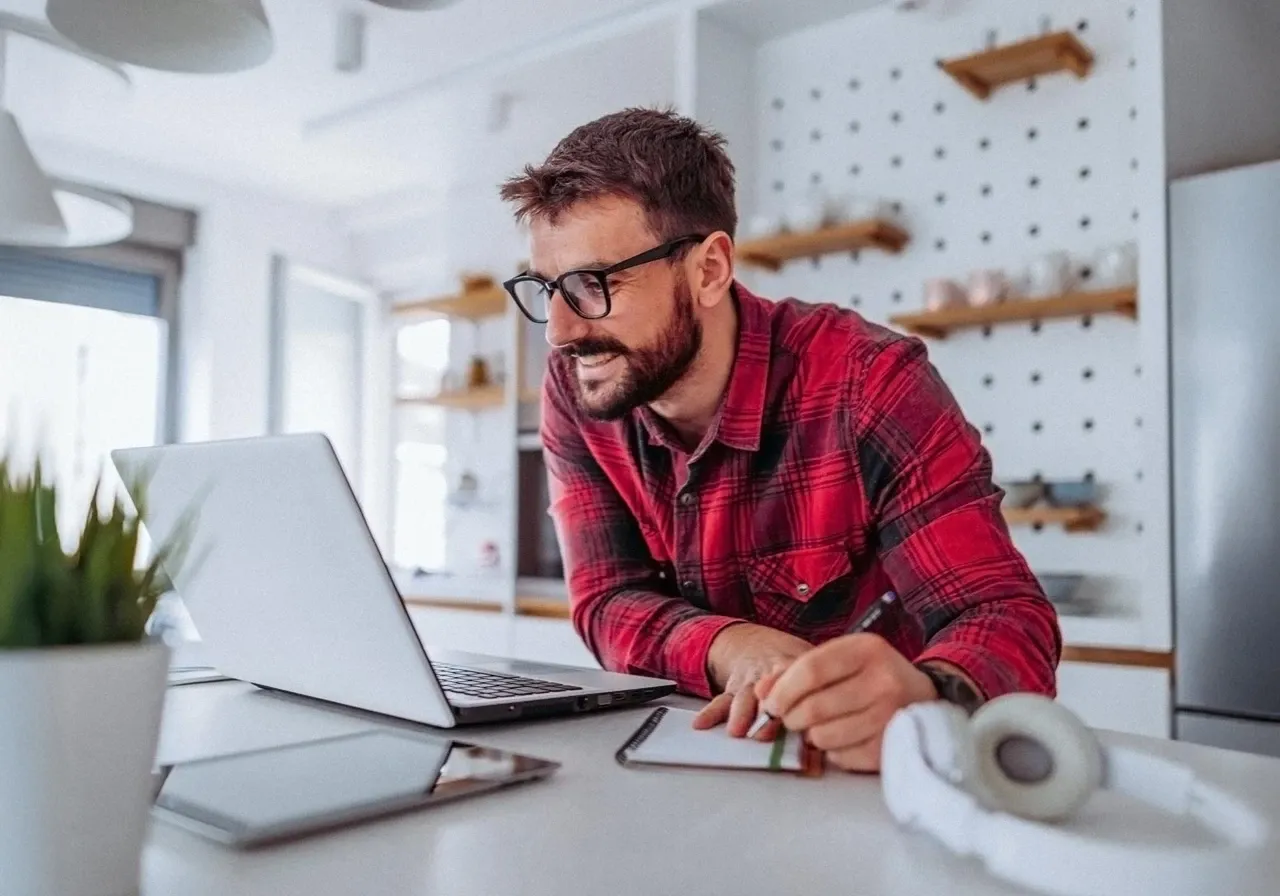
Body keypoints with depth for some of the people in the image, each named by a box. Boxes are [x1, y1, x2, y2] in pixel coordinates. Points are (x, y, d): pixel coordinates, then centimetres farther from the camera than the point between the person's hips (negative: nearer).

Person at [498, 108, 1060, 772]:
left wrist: (928, 698, -45)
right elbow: (608, 605, -8)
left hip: (870, 767, -1)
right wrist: (733, 649, -28)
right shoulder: (576, 393, -7)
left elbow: (1006, 619, -23)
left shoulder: (867, 381, -20)